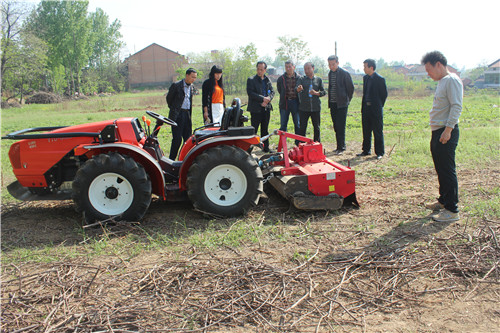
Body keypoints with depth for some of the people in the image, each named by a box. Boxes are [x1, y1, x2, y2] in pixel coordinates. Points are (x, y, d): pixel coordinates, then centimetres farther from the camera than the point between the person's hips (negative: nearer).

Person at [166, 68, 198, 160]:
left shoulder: (191, 87, 12)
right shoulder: (176, 85, -7)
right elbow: (169, 98, 3)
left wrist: (189, 113, 16)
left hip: (187, 114, 6)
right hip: (177, 115, -6)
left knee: (188, 138, 5)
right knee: (177, 139, -8)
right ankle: (171, 160, 3)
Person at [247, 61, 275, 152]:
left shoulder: (268, 80, 13)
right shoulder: (251, 80, -3)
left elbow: (272, 92, 12)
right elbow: (250, 93, -13)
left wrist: (268, 99, -9)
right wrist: (263, 98, -16)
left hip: (266, 108, 5)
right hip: (256, 108, -5)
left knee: (265, 129, 12)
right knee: (253, 129, -5)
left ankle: (266, 147, 20)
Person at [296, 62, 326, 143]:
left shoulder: (318, 80, 10)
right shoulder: (301, 79, 4)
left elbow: (324, 92, 8)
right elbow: (297, 89, -14)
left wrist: (316, 93, -11)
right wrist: (298, 89, -38)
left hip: (316, 108, 2)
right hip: (303, 108, -2)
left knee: (317, 127, 9)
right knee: (302, 127, -1)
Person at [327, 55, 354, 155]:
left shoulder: (345, 73, -8)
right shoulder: (330, 73, 12)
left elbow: (351, 88, -3)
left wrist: (347, 100, 3)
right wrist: (330, 101, 16)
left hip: (341, 104, -6)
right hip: (332, 104, 6)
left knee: (340, 127, -8)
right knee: (336, 127, 9)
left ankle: (341, 147, -3)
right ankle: (339, 146, 17)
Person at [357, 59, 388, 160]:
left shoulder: (380, 79, -10)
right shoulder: (365, 78, 11)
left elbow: (384, 94, -4)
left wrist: (379, 105, 0)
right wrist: (364, 105, 13)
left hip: (376, 109, -6)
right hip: (366, 108, 7)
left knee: (378, 131, 0)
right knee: (366, 131, 12)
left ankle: (379, 152, 8)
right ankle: (366, 150, 22)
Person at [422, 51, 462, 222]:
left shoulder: (452, 80, -12)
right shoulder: (441, 81, 18)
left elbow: (456, 107, -20)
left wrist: (448, 129, -25)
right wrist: (438, 131, 17)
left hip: (447, 133, -10)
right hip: (437, 132, 10)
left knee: (447, 171, -8)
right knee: (441, 170, 18)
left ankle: (452, 210, -3)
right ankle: (443, 201, 31)